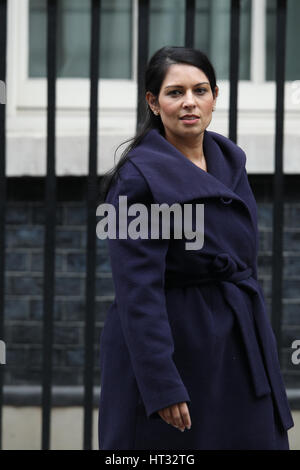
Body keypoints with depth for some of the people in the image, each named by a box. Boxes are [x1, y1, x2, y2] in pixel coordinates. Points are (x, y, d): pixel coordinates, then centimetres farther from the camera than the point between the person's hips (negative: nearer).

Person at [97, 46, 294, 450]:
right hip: (173, 346, -7)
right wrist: (162, 384, -23)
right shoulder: (140, 176, -15)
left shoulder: (230, 160, 8)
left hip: (239, 348, 7)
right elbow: (138, 291, -19)